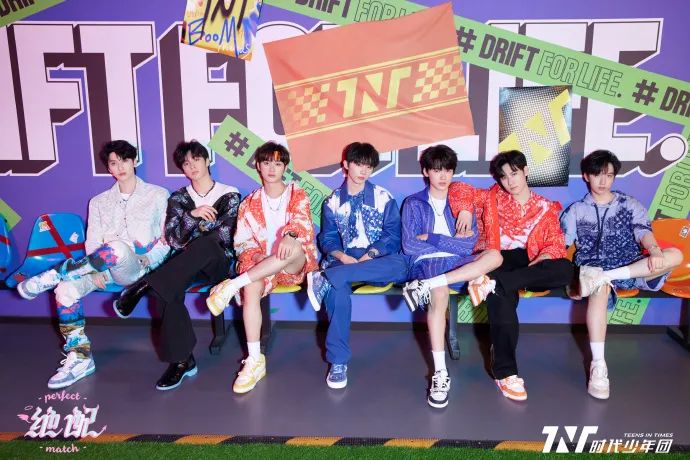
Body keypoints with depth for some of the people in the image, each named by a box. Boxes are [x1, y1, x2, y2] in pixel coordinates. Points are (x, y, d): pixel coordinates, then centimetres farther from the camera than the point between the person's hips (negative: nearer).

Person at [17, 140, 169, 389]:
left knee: (117, 249, -38)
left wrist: (148, 260, -14)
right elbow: (92, 242, 8)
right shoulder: (99, 202, 18)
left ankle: (51, 277, -20)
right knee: (67, 289, -22)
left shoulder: (158, 195, 8)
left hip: (141, 267, -4)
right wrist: (95, 270, -10)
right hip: (109, 268, 5)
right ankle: (80, 357, -11)